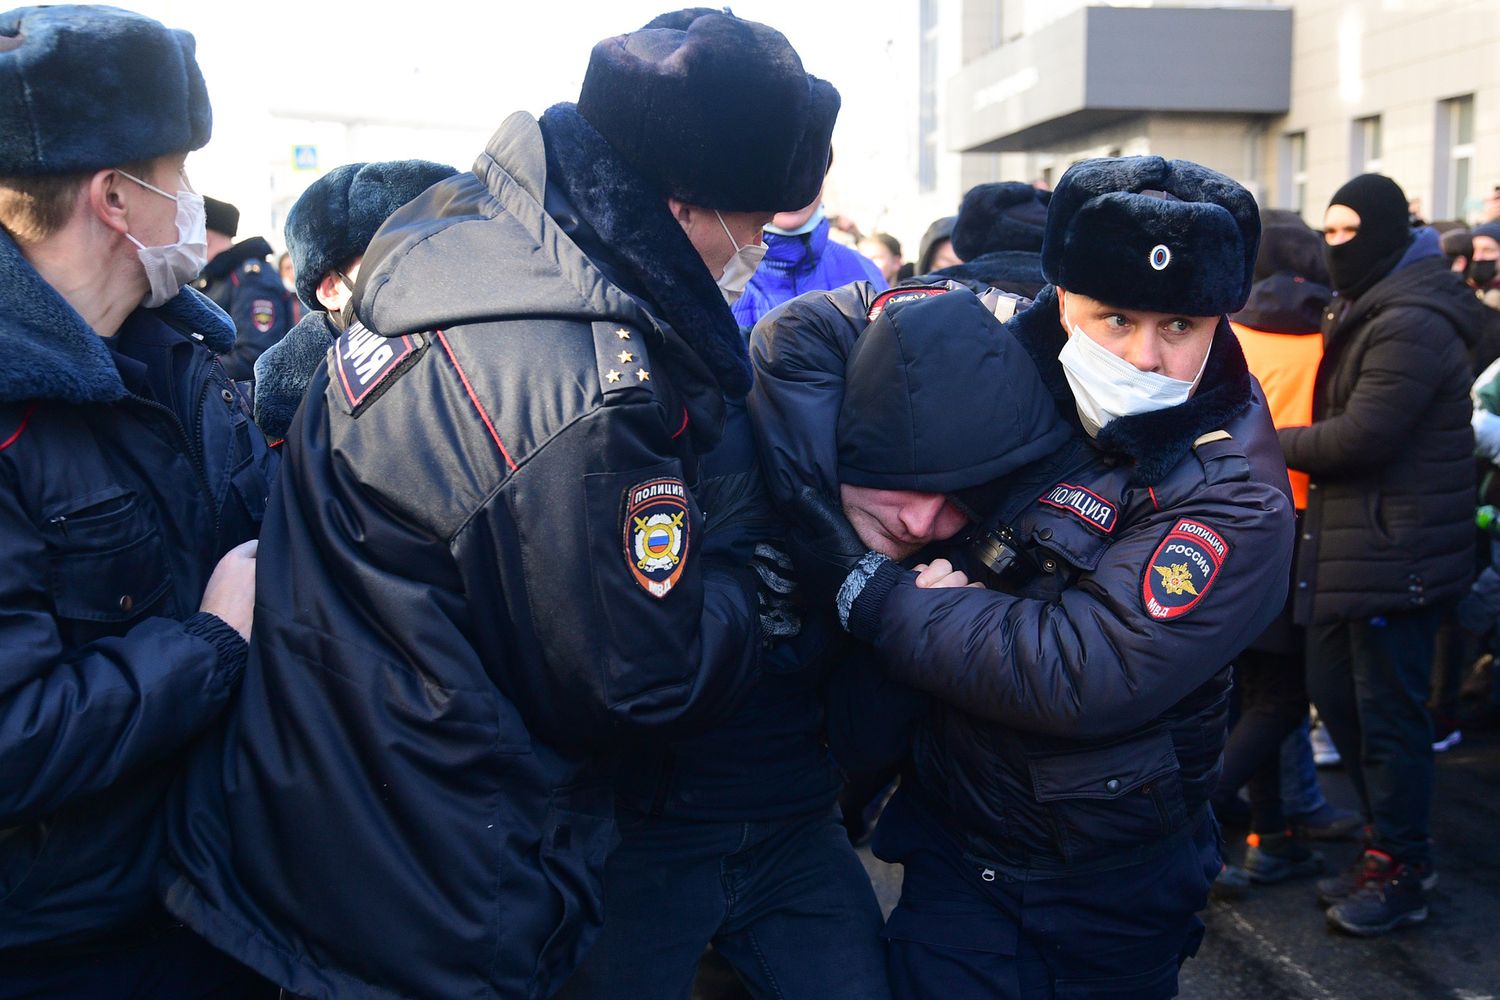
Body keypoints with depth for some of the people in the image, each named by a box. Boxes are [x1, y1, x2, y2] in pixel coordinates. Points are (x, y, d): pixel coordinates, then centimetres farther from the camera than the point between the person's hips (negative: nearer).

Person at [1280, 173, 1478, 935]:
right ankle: (1389, 843, 30)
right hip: (1350, 543, 10)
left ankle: (1400, 872, 14)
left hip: (1397, 551, -10)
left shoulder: (1411, 324, -17)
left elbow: (1361, 436, -22)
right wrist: (1287, 446, 1)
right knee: (1335, 693, 16)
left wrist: (1268, 443, -9)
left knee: (1387, 714, -1)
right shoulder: (1362, 314, 17)